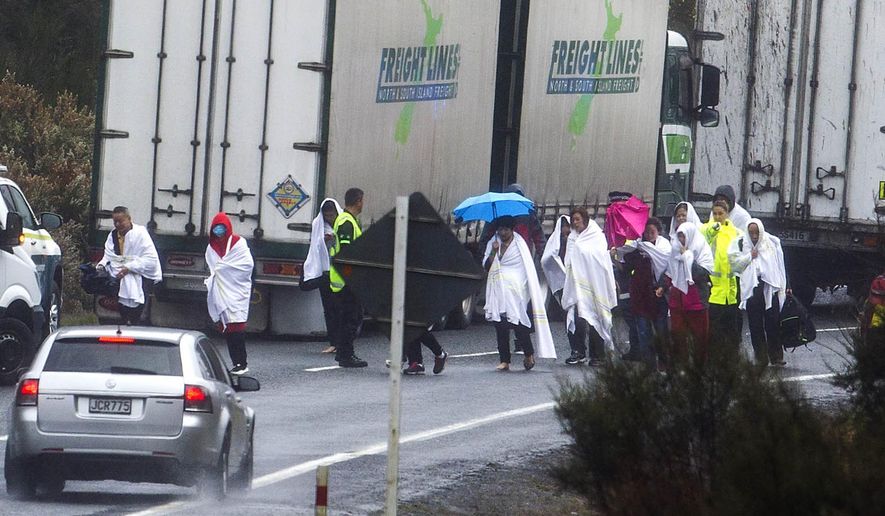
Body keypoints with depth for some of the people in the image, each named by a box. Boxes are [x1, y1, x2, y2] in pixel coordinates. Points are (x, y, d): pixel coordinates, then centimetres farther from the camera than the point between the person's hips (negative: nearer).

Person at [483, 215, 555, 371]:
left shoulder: (519, 244, 3)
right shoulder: (492, 244, 12)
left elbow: (527, 267, 3)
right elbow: (487, 267, 5)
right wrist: (494, 252, -10)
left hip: (515, 290, -4)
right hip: (498, 292, 4)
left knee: (519, 323, -11)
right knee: (500, 326, -1)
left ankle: (529, 354, 9)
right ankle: (505, 361, 2)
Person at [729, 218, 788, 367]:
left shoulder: (773, 242, 5)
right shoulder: (741, 244, 6)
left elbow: (780, 266, 8)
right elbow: (734, 264, 2)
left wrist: (784, 287, 5)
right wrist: (749, 257, -8)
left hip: (770, 287, -1)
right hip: (752, 289, 1)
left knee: (773, 325, -3)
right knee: (756, 327, 3)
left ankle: (776, 358, 2)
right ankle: (761, 359, 9)